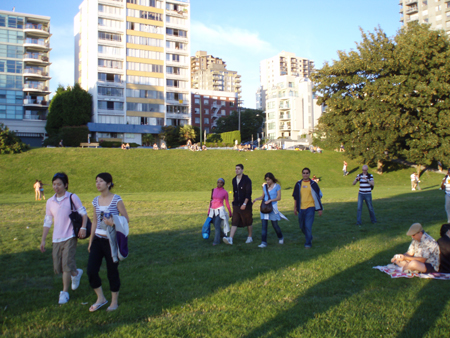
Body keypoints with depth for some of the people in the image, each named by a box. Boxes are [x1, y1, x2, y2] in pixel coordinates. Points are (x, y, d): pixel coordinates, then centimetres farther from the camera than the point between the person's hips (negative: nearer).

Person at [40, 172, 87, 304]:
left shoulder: (72, 198, -4)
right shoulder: (50, 202, 9)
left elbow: (83, 213, -3)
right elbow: (47, 222, 13)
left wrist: (83, 227, -19)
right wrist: (43, 240, 11)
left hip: (69, 237, -5)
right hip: (56, 239, 5)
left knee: (67, 265, -9)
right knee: (58, 267, 6)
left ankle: (65, 292, 5)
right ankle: (76, 273, 35)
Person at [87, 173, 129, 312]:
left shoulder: (116, 200, -9)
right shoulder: (96, 201, 7)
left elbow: (126, 219, -6)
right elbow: (94, 221, 15)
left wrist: (113, 223, -24)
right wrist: (90, 240, 15)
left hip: (112, 240, -5)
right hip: (98, 239, 5)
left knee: (112, 272, 4)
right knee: (91, 270, -3)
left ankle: (114, 302, 23)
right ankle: (100, 298, 18)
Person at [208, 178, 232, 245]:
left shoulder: (225, 192, -2)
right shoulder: (214, 190, 8)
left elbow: (227, 203, 6)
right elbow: (211, 200, 13)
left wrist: (230, 212, 9)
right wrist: (209, 211, 13)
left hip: (220, 210, -5)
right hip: (213, 210, 5)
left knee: (217, 225, -16)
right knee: (216, 226, 11)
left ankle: (216, 241, -8)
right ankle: (223, 236, 35)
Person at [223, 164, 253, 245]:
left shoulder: (247, 180, -11)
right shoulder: (234, 180, 9)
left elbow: (248, 193, -16)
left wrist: (244, 204, -23)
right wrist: (233, 202, 19)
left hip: (246, 205, -5)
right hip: (236, 205, 5)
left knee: (248, 222, 9)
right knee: (234, 222, -5)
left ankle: (250, 237, 26)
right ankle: (230, 239, -13)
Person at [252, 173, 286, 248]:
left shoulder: (277, 186, -4)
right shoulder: (265, 186, 9)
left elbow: (279, 197, -7)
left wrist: (270, 200, -20)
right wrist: (256, 199, -4)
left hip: (273, 207, -4)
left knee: (275, 225, 5)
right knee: (264, 225, -3)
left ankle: (280, 237, 33)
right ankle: (263, 242, -1)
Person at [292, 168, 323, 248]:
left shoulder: (313, 184, -1)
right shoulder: (298, 184, 6)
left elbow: (318, 196, 2)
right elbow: (295, 197, 12)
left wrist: (320, 209, 0)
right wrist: (295, 208, 9)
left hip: (310, 207, -4)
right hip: (301, 208, 4)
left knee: (308, 226, -12)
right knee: (302, 226, 13)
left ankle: (308, 243, -1)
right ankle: (309, 237, 39)